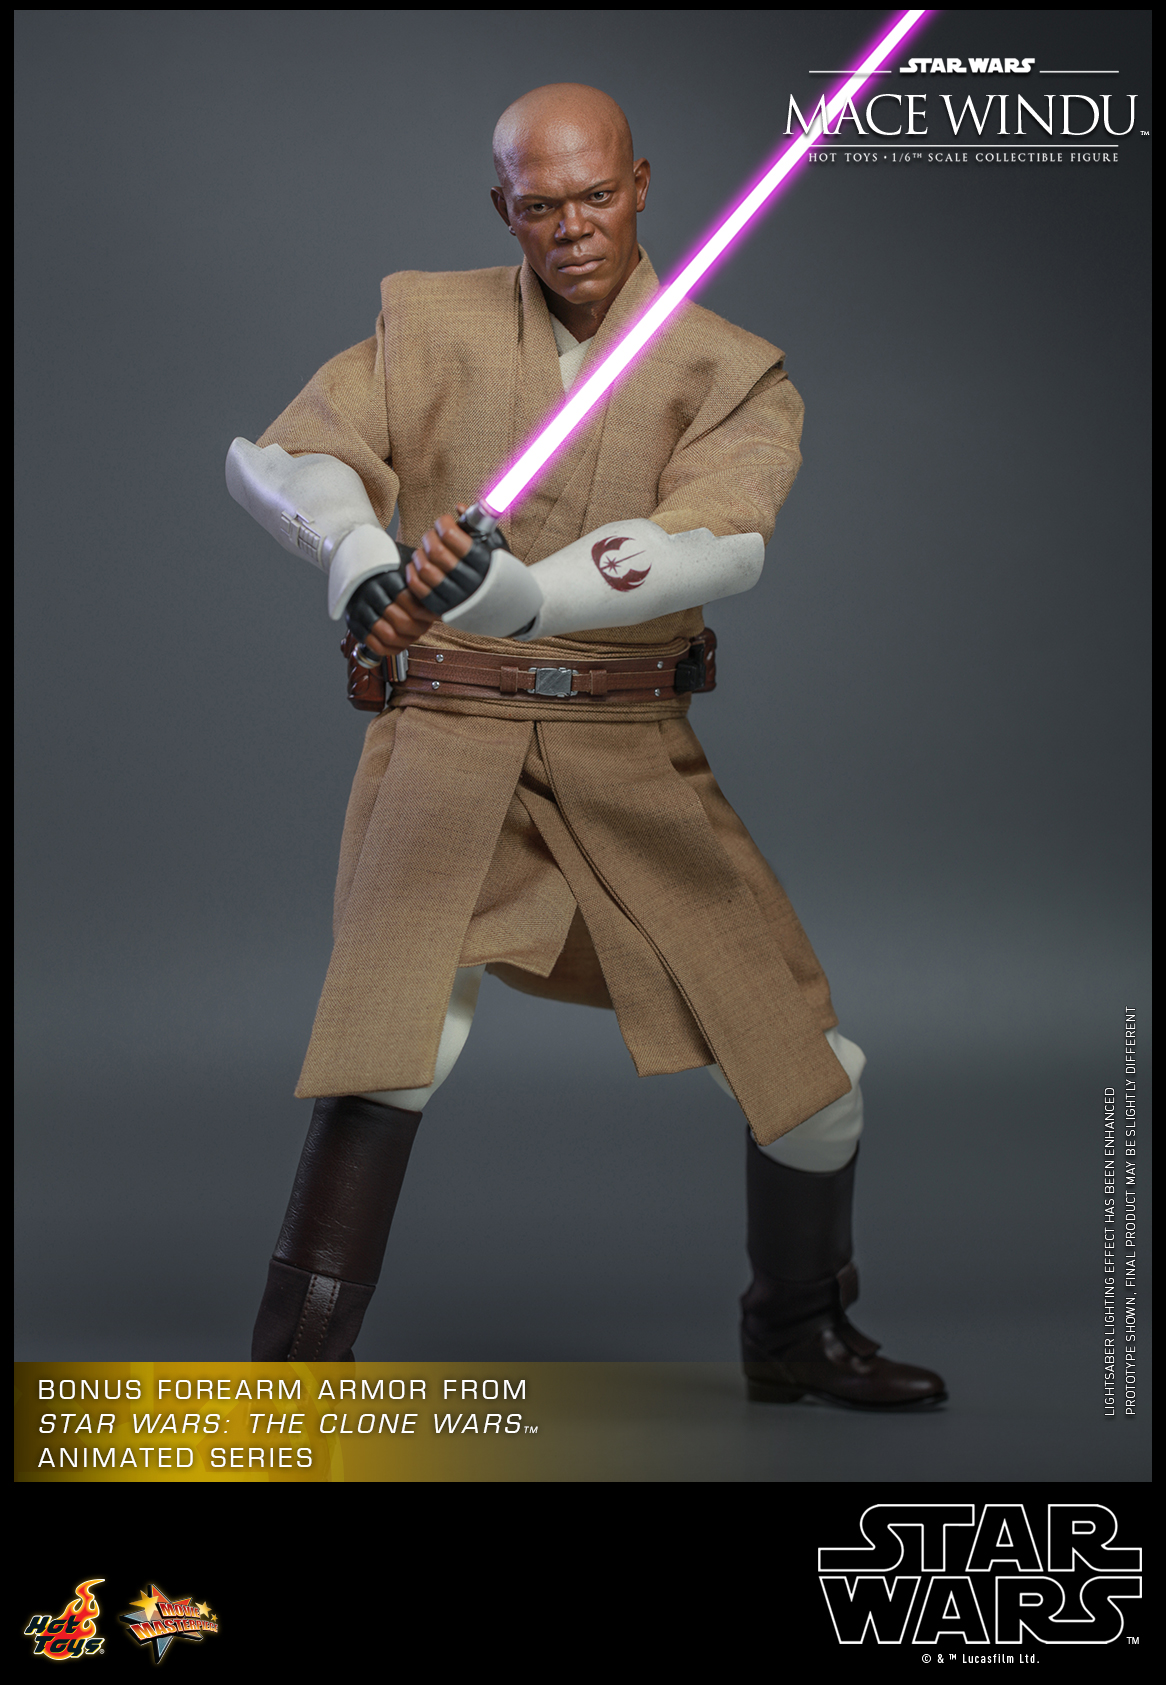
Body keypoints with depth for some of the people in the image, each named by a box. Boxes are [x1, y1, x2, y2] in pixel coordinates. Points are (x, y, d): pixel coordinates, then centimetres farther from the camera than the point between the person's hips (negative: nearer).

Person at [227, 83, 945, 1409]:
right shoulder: (431, 324, 2)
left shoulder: (738, 378, -3)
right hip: (452, 750, -1)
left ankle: (798, 1335, 30)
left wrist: (523, 592, -42)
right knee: (397, 1037, -25)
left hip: (633, 765, 2)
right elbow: (277, 459, -10)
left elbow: (722, 547, -23)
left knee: (811, 1074, 4)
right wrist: (361, 556, -34)